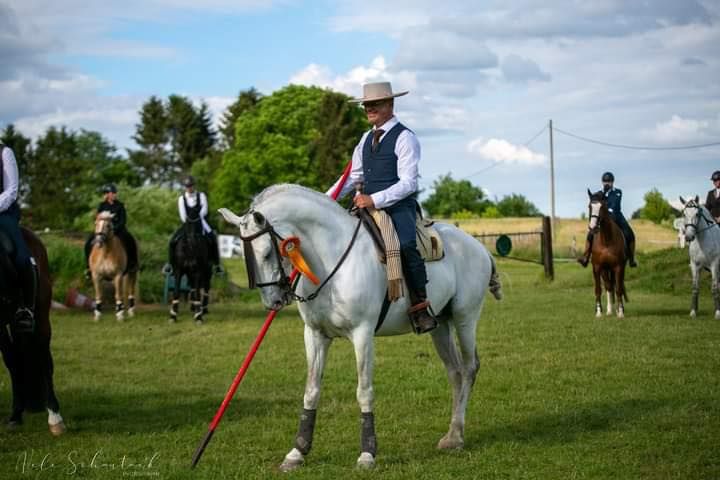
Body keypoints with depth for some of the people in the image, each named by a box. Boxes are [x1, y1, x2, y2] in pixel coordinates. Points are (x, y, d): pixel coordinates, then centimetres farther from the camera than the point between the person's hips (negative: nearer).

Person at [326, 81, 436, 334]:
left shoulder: (404, 138, -5)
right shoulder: (367, 138, 18)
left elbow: (408, 183, -13)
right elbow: (353, 176, 21)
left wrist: (375, 199, -23)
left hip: (399, 206, -7)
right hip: (368, 205, 8)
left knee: (406, 246, -32)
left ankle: (420, 307, -23)